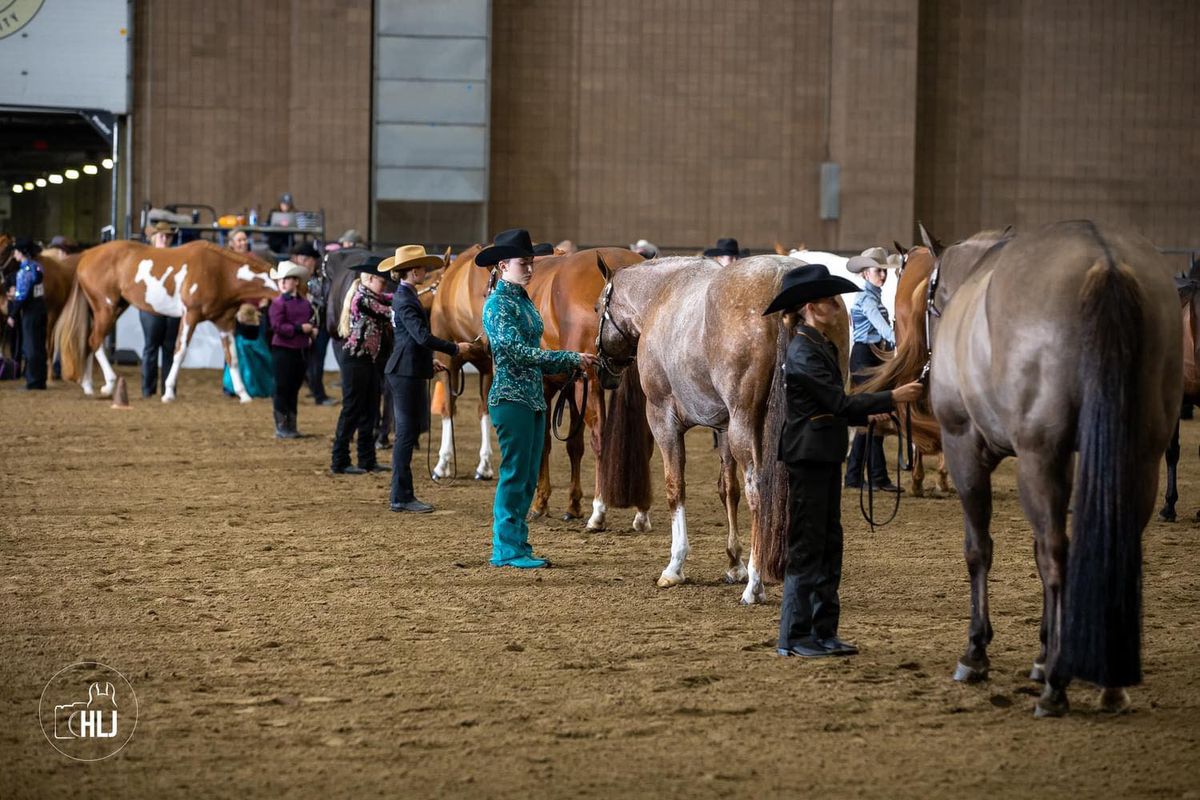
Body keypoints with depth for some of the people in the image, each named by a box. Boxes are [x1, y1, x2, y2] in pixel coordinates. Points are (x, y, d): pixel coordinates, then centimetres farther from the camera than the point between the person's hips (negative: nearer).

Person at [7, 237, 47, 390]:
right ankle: (40, 381, 19)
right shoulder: (38, 266, 6)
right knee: (39, 347, 13)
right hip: (41, 308, 8)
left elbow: (21, 296, -18)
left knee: (31, 347, -2)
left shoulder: (25, 270, -17)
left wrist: (12, 315, -11)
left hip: (30, 311, -8)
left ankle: (34, 382, 1)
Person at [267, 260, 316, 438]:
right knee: (282, 389, 0)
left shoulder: (305, 304, 9)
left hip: (301, 350, 5)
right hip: (283, 350, -5)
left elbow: (311, 322, 20)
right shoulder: (278, 303, -8)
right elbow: (277, 326, -18)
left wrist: (312, 331, -3)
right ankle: (281, 427, 7)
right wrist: (300, 328, -21)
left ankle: (291, 426, 20)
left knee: (294, 389, 13)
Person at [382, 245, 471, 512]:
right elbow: (422, 336, -25)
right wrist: (454, 348, -16)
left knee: (408, 432, 12)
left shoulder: (405, 296, 14)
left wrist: (430, 361, 24)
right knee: (407, 433, -6)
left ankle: (402, 494, 16)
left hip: (407, 371, 10)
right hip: (406, 372, -10)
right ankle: (401, 497, -2)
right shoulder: (406, 301, -17)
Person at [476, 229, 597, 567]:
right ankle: (508, 549, -1)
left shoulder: (525, 302, 14)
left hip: (533, 397, 9)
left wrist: (572, 365, 7)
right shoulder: (497, 305, -11)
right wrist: (571, 359, -21)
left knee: (528, 477, 10)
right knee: (515, 473, -6)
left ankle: (516, 543, 16)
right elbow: (518, 351, -20)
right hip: (511, 398, -9)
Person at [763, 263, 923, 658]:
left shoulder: (822, 347, 14)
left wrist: (870, 417, 9)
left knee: (829, 545, 11)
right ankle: (793, 637, 2)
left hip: (825, 458, 10)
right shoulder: (803, 352, -16)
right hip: (808, 458, -10)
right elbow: (838, 402, -21)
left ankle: (824, 632, 16)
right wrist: (891, 398, -19)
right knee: (807, 547, -4)